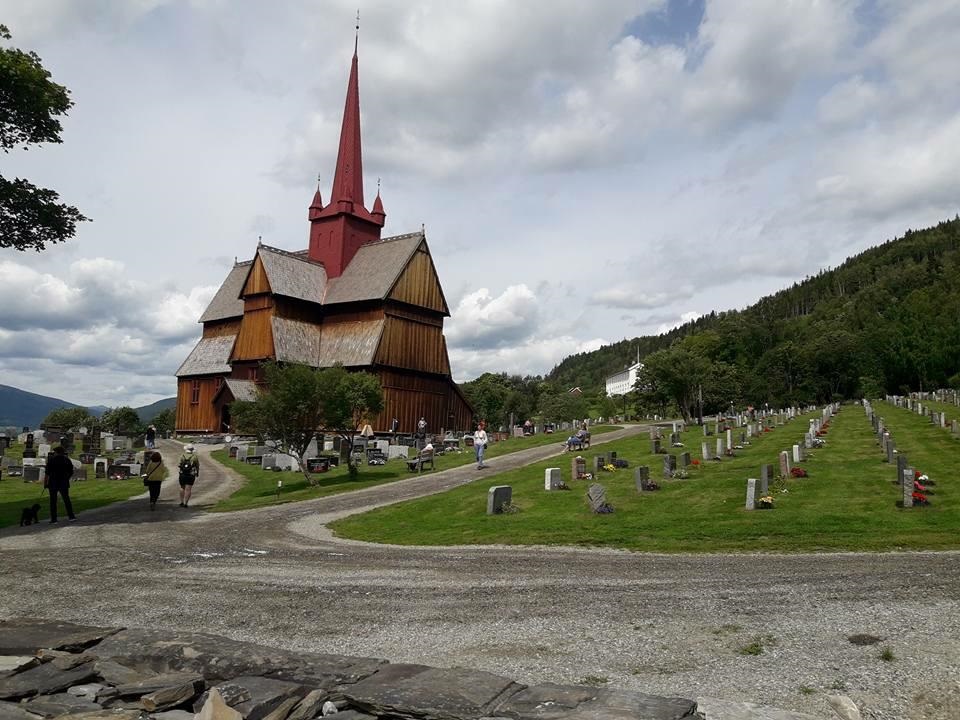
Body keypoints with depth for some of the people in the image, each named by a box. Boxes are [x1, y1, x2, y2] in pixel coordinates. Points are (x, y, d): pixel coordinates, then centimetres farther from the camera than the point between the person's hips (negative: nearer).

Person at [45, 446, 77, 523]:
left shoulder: (51, 460, -5)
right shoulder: (67, 460, 5)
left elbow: (47, 473, -6)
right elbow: (71, 472, 8)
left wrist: (46, 481, 4)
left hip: (53, 484, -2)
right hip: (64, 484, 3)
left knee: (53, 501, 4)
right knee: (66, 499, 7)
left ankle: (53, 519, 4)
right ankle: (71, 516, -1)